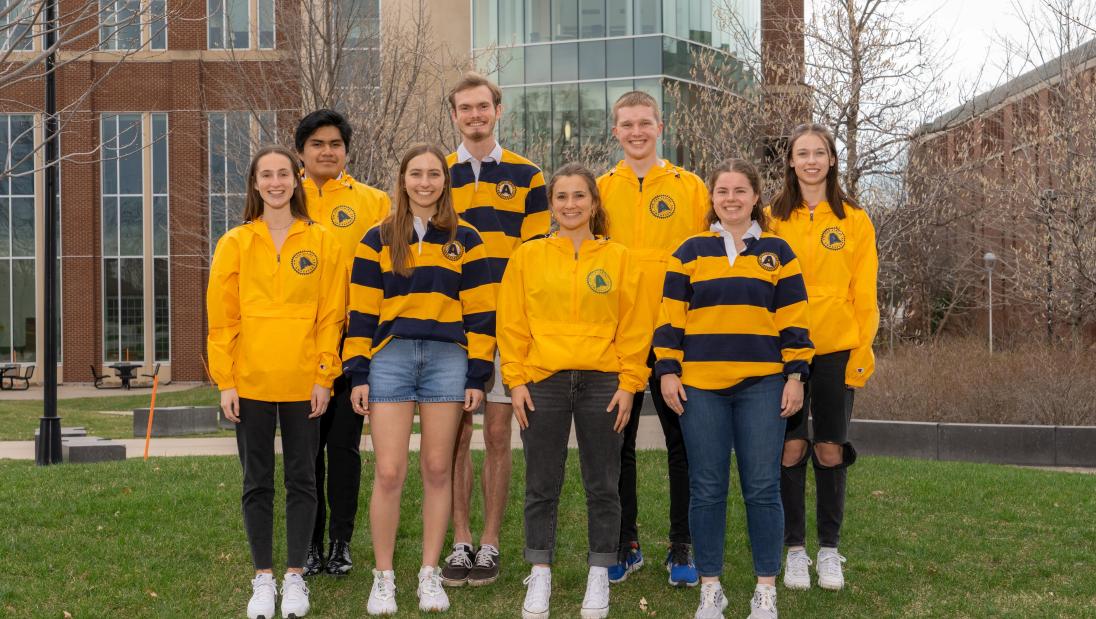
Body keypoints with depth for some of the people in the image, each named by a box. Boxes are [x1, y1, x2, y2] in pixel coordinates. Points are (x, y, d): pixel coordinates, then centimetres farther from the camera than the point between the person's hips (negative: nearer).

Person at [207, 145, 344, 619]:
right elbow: (221, 317, 1)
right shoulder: (235, 243, 3)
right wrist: (225, 381, -5)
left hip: (304, 383, 0)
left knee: (301, 478, 7)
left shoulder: (321, 242, 2)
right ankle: (263, 579, 18)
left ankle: (294, 576, 18)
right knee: (257, 482, 7)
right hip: (250, 382, 0)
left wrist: (325, 375, -6)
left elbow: (331, 314, 0)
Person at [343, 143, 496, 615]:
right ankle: (383, 577, 8)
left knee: (437, 470, 5)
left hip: (447, 359, 1)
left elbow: (479, 311, 6)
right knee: (389, 473, -5)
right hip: (390, 359, 0)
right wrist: (357, 373, 0)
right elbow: (361, 311, 6)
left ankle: (429, 574, 16)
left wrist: (477, 374, 0)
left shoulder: (465, 239, 9)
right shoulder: (378, 239, 8)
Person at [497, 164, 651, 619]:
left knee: (602, 486, 7)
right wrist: (516, 380, -3)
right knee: (542, 487, 6)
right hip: (542, 383, 0)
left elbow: (633, 325, 4)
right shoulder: (528, 257, 5)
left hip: (602, 383, 0)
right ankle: (540, 575, 17)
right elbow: (512, 324, 4)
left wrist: (629, 382, -3)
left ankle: (599, 576, 18)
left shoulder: (617, 258, 5)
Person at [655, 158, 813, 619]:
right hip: (700, 385, 1)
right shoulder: (689, 252, 8)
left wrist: (796, 375, 0)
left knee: (762, 489, 1)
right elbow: (671, 317, 6)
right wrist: (667, 371, -1)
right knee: (706, 490, 4)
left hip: (762, 386, 0)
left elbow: (793, 319, 6)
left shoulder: (777, 252, 8)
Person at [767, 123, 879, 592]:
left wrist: (863, 350, -4)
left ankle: (829, 549, 16)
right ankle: (795, 549, 12)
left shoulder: (854, 220, 5)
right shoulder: (774, 219, 4)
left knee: (830, 449, 4)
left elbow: (864, 294, 3)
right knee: (791, 447, 0)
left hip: (836, 350, 0)